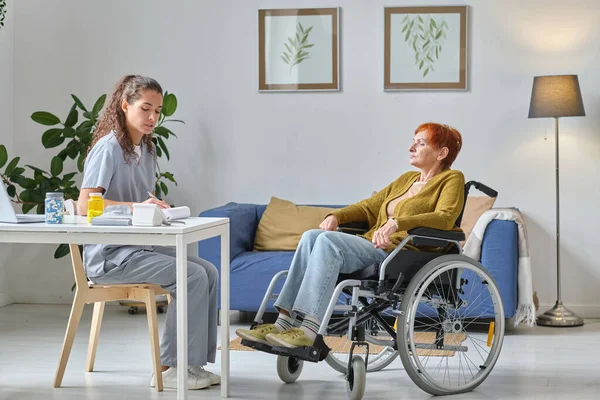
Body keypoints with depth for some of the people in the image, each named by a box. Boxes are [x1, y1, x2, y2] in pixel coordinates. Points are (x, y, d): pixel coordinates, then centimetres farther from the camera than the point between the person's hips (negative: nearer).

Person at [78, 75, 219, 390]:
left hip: (141, 246, 8)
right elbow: (84, 205, -22)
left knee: (209, 271, -7)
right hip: (109, 254, -8)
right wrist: (137, 207, -31)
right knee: (192, 277, -21)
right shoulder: (109, 148, -13)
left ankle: (195, 362, -2)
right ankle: (168, 369, -12)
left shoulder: (146, 149, 13)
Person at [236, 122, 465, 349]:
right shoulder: (407, 179, 27)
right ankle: (284, 322, -26)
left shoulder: (451, 179, 4)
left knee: (328, 240, -28)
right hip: (372, 246, 7)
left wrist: (396, 223, -29)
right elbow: (368, 207, 27)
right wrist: (336, 216, 7)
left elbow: (445, 218, -16)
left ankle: (309, 331, -36)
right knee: (312, 236, -18)